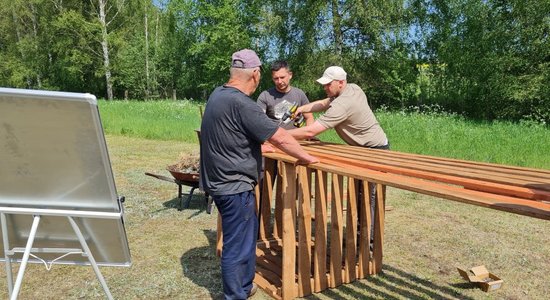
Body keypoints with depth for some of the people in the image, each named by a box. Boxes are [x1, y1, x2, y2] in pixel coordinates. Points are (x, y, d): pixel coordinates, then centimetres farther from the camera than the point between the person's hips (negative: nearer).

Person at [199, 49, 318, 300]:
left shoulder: (218, 94, 5)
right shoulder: (241, 104, -24)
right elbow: (281, 139, -21)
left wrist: (256, 144, 33)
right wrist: (306, 157, -6)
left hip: (221, 181, 10)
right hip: (234, 186, -10)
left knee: (247, 235, 24)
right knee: (237, 246, 4)